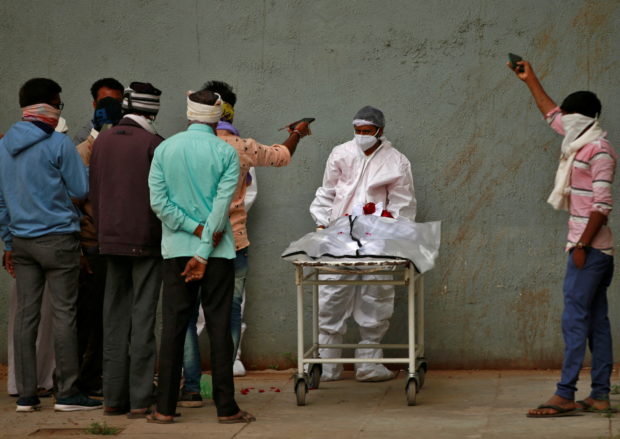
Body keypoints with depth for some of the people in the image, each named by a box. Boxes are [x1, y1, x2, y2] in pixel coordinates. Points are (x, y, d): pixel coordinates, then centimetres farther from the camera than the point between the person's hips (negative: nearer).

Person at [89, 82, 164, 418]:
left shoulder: (102, 142, 9)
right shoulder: (153, 143, -9)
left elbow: (94, 193, 12)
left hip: (111, 239, 5)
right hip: (146, 240, -5)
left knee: (115, 318, 9)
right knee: (143, 319, -3)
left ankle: (114, 397, 10)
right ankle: (140, 400, -5)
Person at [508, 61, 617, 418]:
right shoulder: (583, 142, 14)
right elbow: (552, 114, 32)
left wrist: (582, 245, -20)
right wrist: (531, 80, 35)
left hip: (590, 249, -9)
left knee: (575, 320, -11)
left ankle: (565, 395, -12)